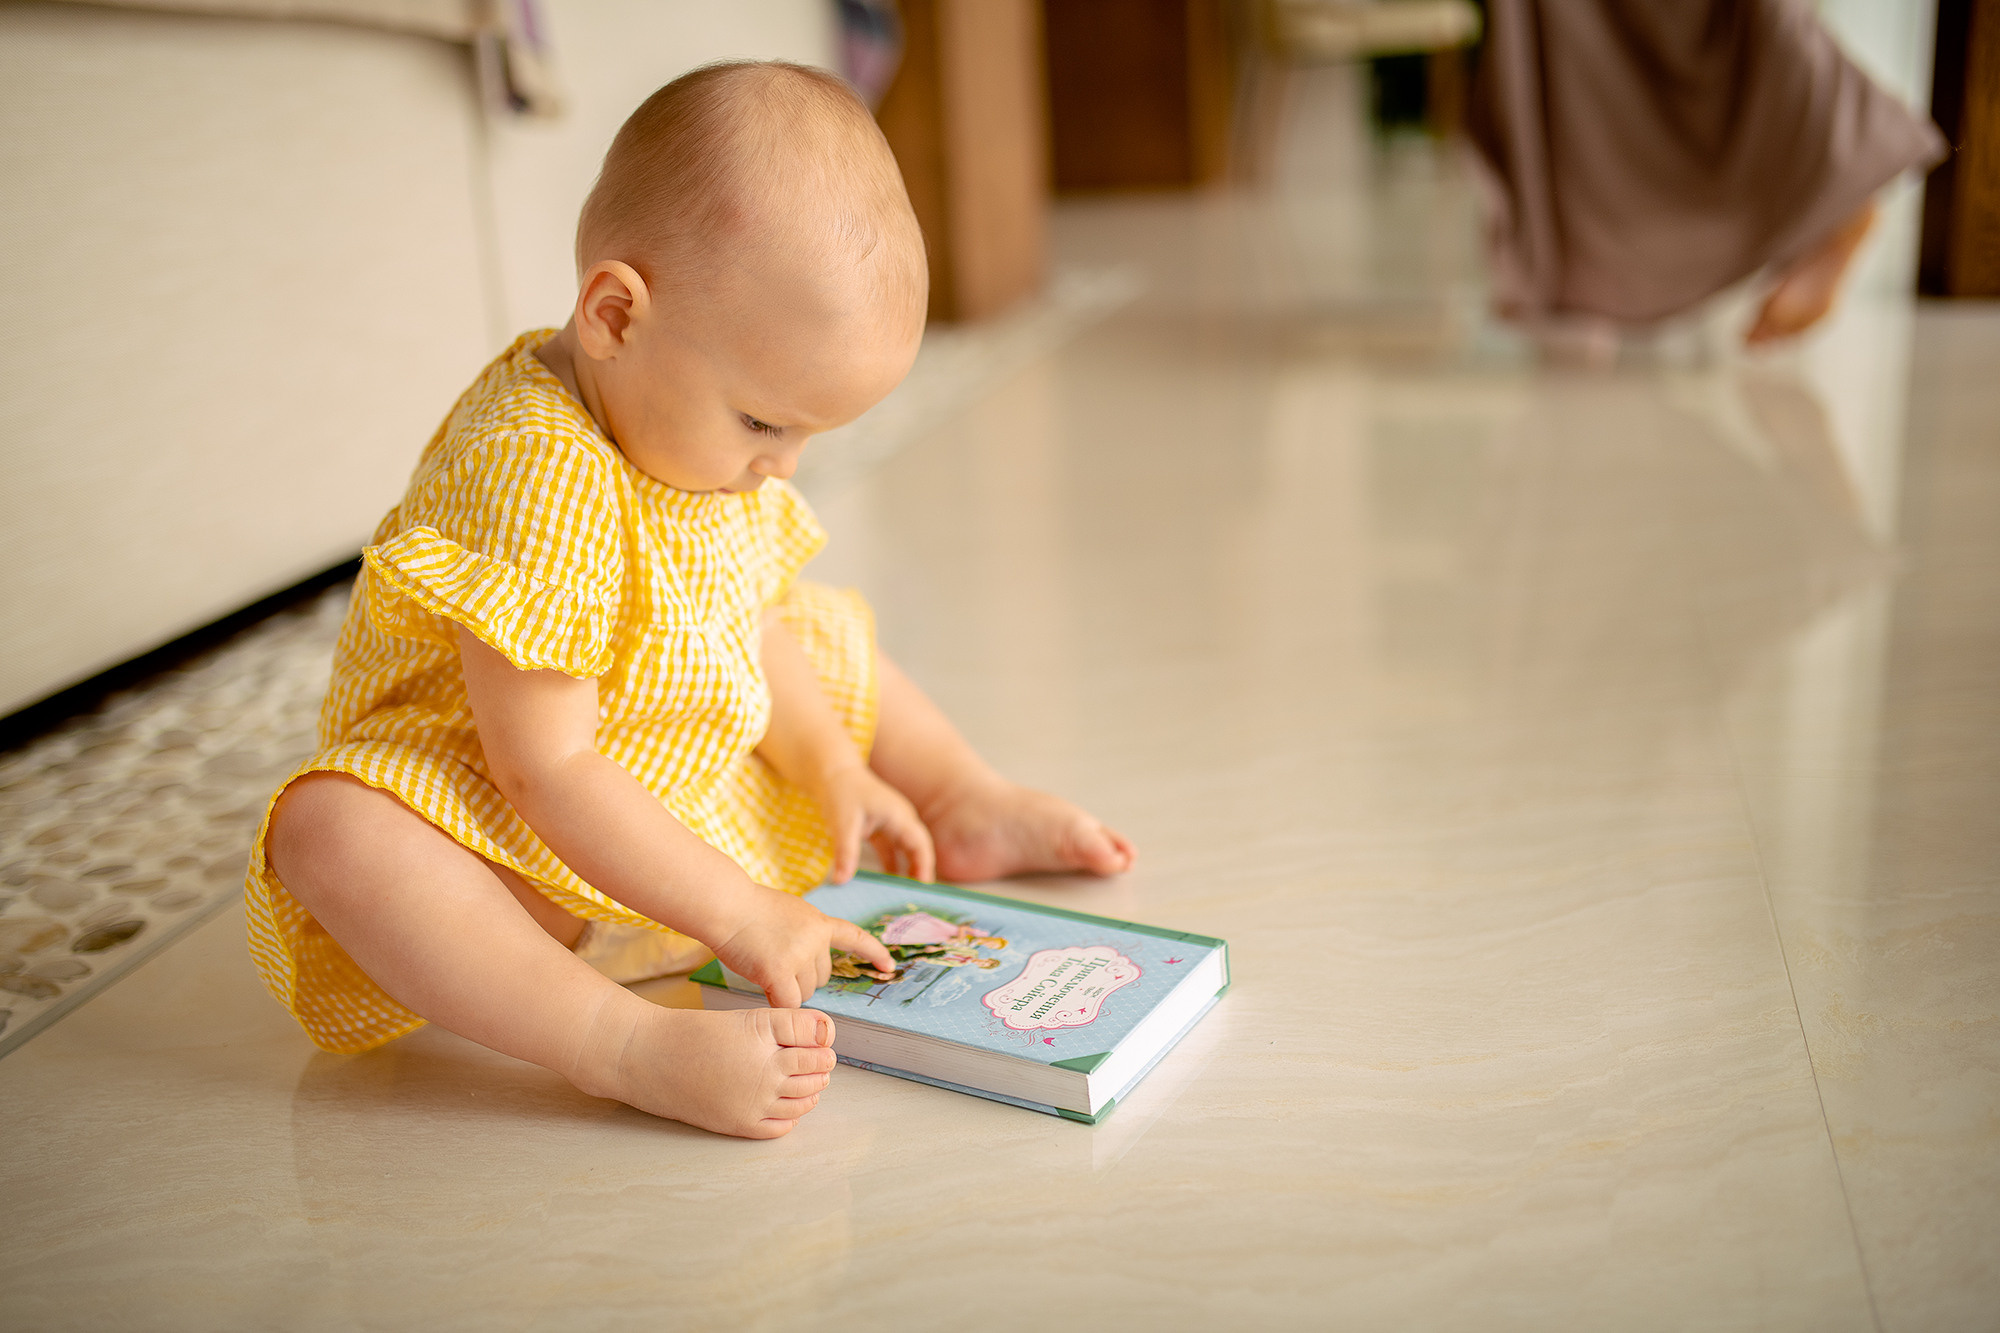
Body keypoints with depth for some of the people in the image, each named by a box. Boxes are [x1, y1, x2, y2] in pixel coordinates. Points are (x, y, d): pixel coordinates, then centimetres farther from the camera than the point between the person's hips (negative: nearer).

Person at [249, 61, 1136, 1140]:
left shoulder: (694, 426, -4)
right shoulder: (534, 475, -33)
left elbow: (743, 626, 11)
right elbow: (544, 770, -32)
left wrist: (832, 769, 3)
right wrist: (736, 913, -31)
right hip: (508, 830, -8)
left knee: (825, 636, 14)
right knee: (333, 834, -39)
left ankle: (972, 808, 23)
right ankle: (627, 1046, -48)